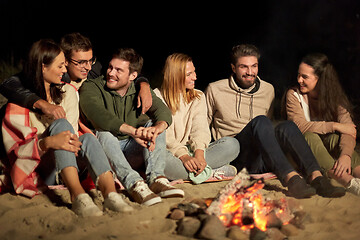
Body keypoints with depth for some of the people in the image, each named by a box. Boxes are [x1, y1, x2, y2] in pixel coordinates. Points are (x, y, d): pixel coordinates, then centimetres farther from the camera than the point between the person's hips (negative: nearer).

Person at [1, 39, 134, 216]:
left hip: (68, 168, 4)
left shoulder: (68, 92, 11)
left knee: (88, 139, -28)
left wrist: (71, 142, -21)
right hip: (37, 169, -4)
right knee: (61, 124, -30)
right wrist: (48, 142, -33)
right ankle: (78, 196, -49)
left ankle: (110, 195, -49)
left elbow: (71, 135, 5)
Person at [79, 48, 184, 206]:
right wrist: (133, 131, -44)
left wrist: (157, 128, -42)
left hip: (132, 153, 3)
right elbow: (98, 115, -29)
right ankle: (134, 184, -51)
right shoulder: (91, 88, -6)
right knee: (103, 133, -32)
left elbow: (163, 111, -15)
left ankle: (156, 178, -36)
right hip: (105, 154, -3)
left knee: (154, 125, -16)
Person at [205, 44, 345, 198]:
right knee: (260, 121, -31)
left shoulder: (268, 90, 18)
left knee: (286, 126, -25)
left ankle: (316, 177, -43)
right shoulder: (215, 90, 7)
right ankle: (291, 178, -50)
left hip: (260, 161, 4)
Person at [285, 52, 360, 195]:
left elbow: (348, 128, -17)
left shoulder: (335, 98, -1)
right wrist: (334, 126, -22)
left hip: (327, 147, 2)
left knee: (334, 137, -29)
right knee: (311, 137, -33)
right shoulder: (294, 95, -4)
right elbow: (300, 126, -20)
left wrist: (346, 155, -37)